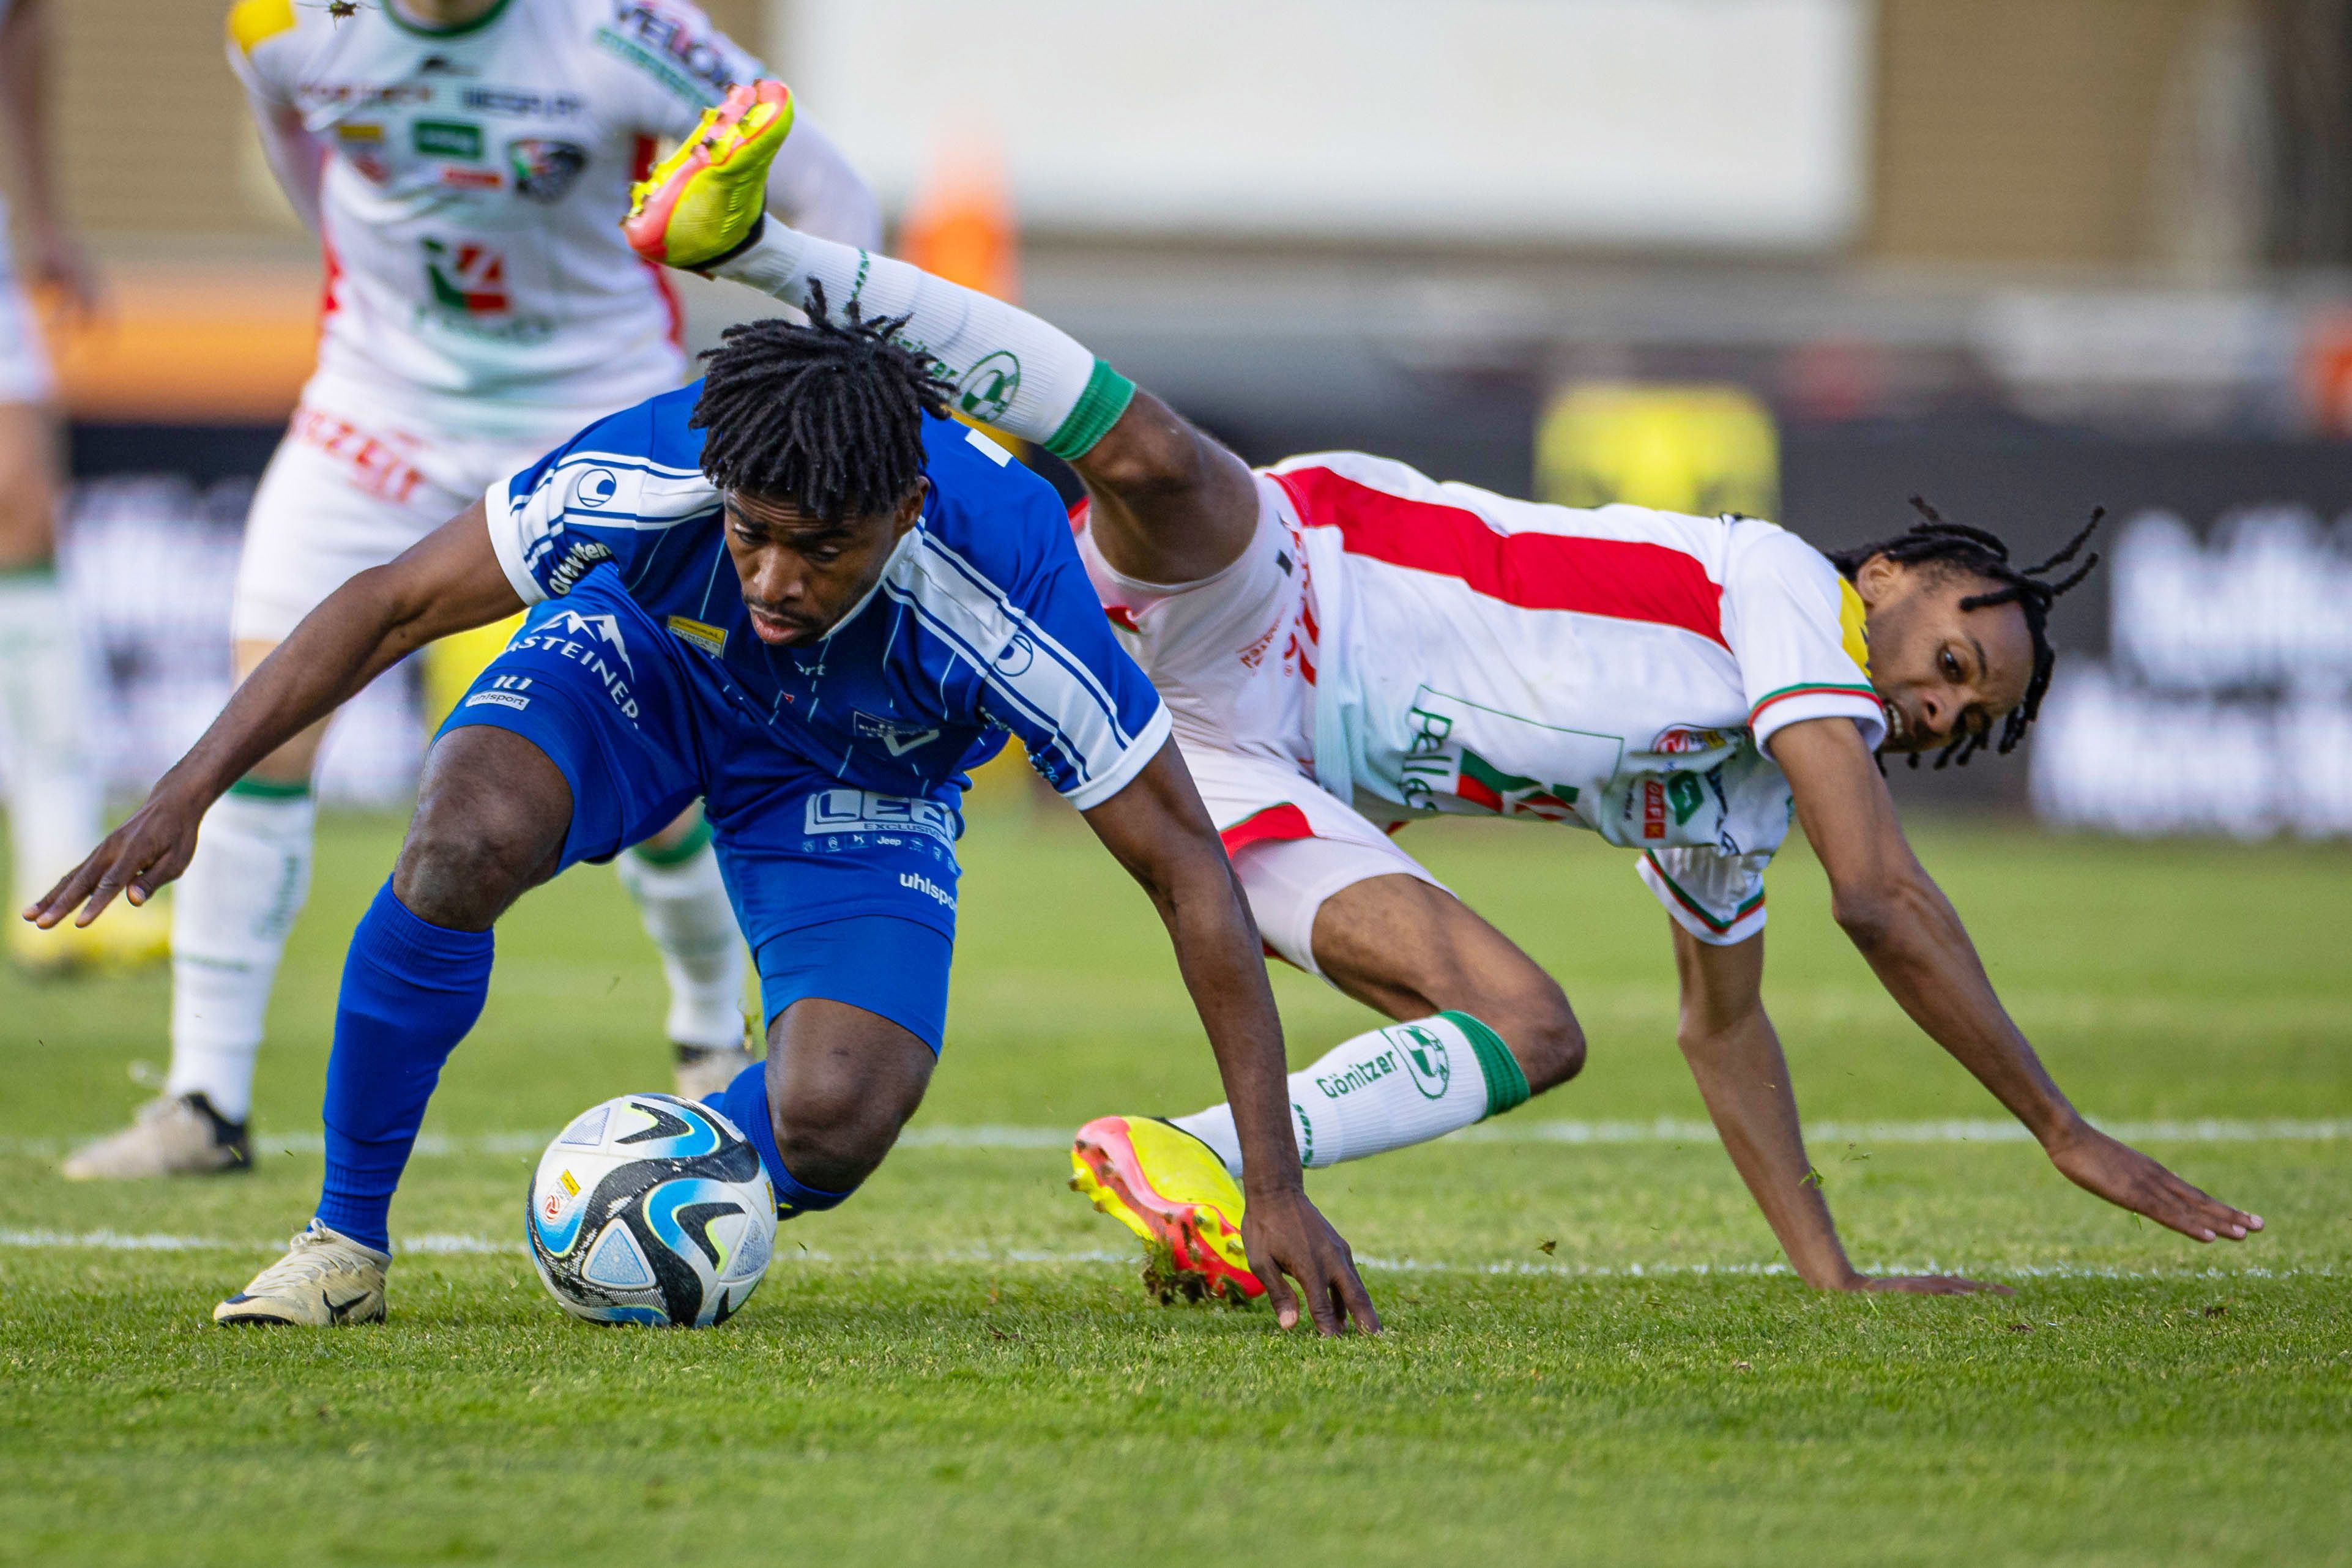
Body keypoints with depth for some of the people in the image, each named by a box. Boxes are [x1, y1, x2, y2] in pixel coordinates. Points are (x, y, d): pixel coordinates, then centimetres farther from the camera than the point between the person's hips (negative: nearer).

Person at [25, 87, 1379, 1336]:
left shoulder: (1011, 601, -38)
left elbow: (1188, 867, -29)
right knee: (461, 844, -33)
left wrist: (1277, 1188, -30)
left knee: (834, 1123, -26)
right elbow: (392, 605, -22)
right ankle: (345, 1245, -13)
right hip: (642, 668, 0)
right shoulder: (648, 476, -36)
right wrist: (190, 791, -31)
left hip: (863, 780, 0)